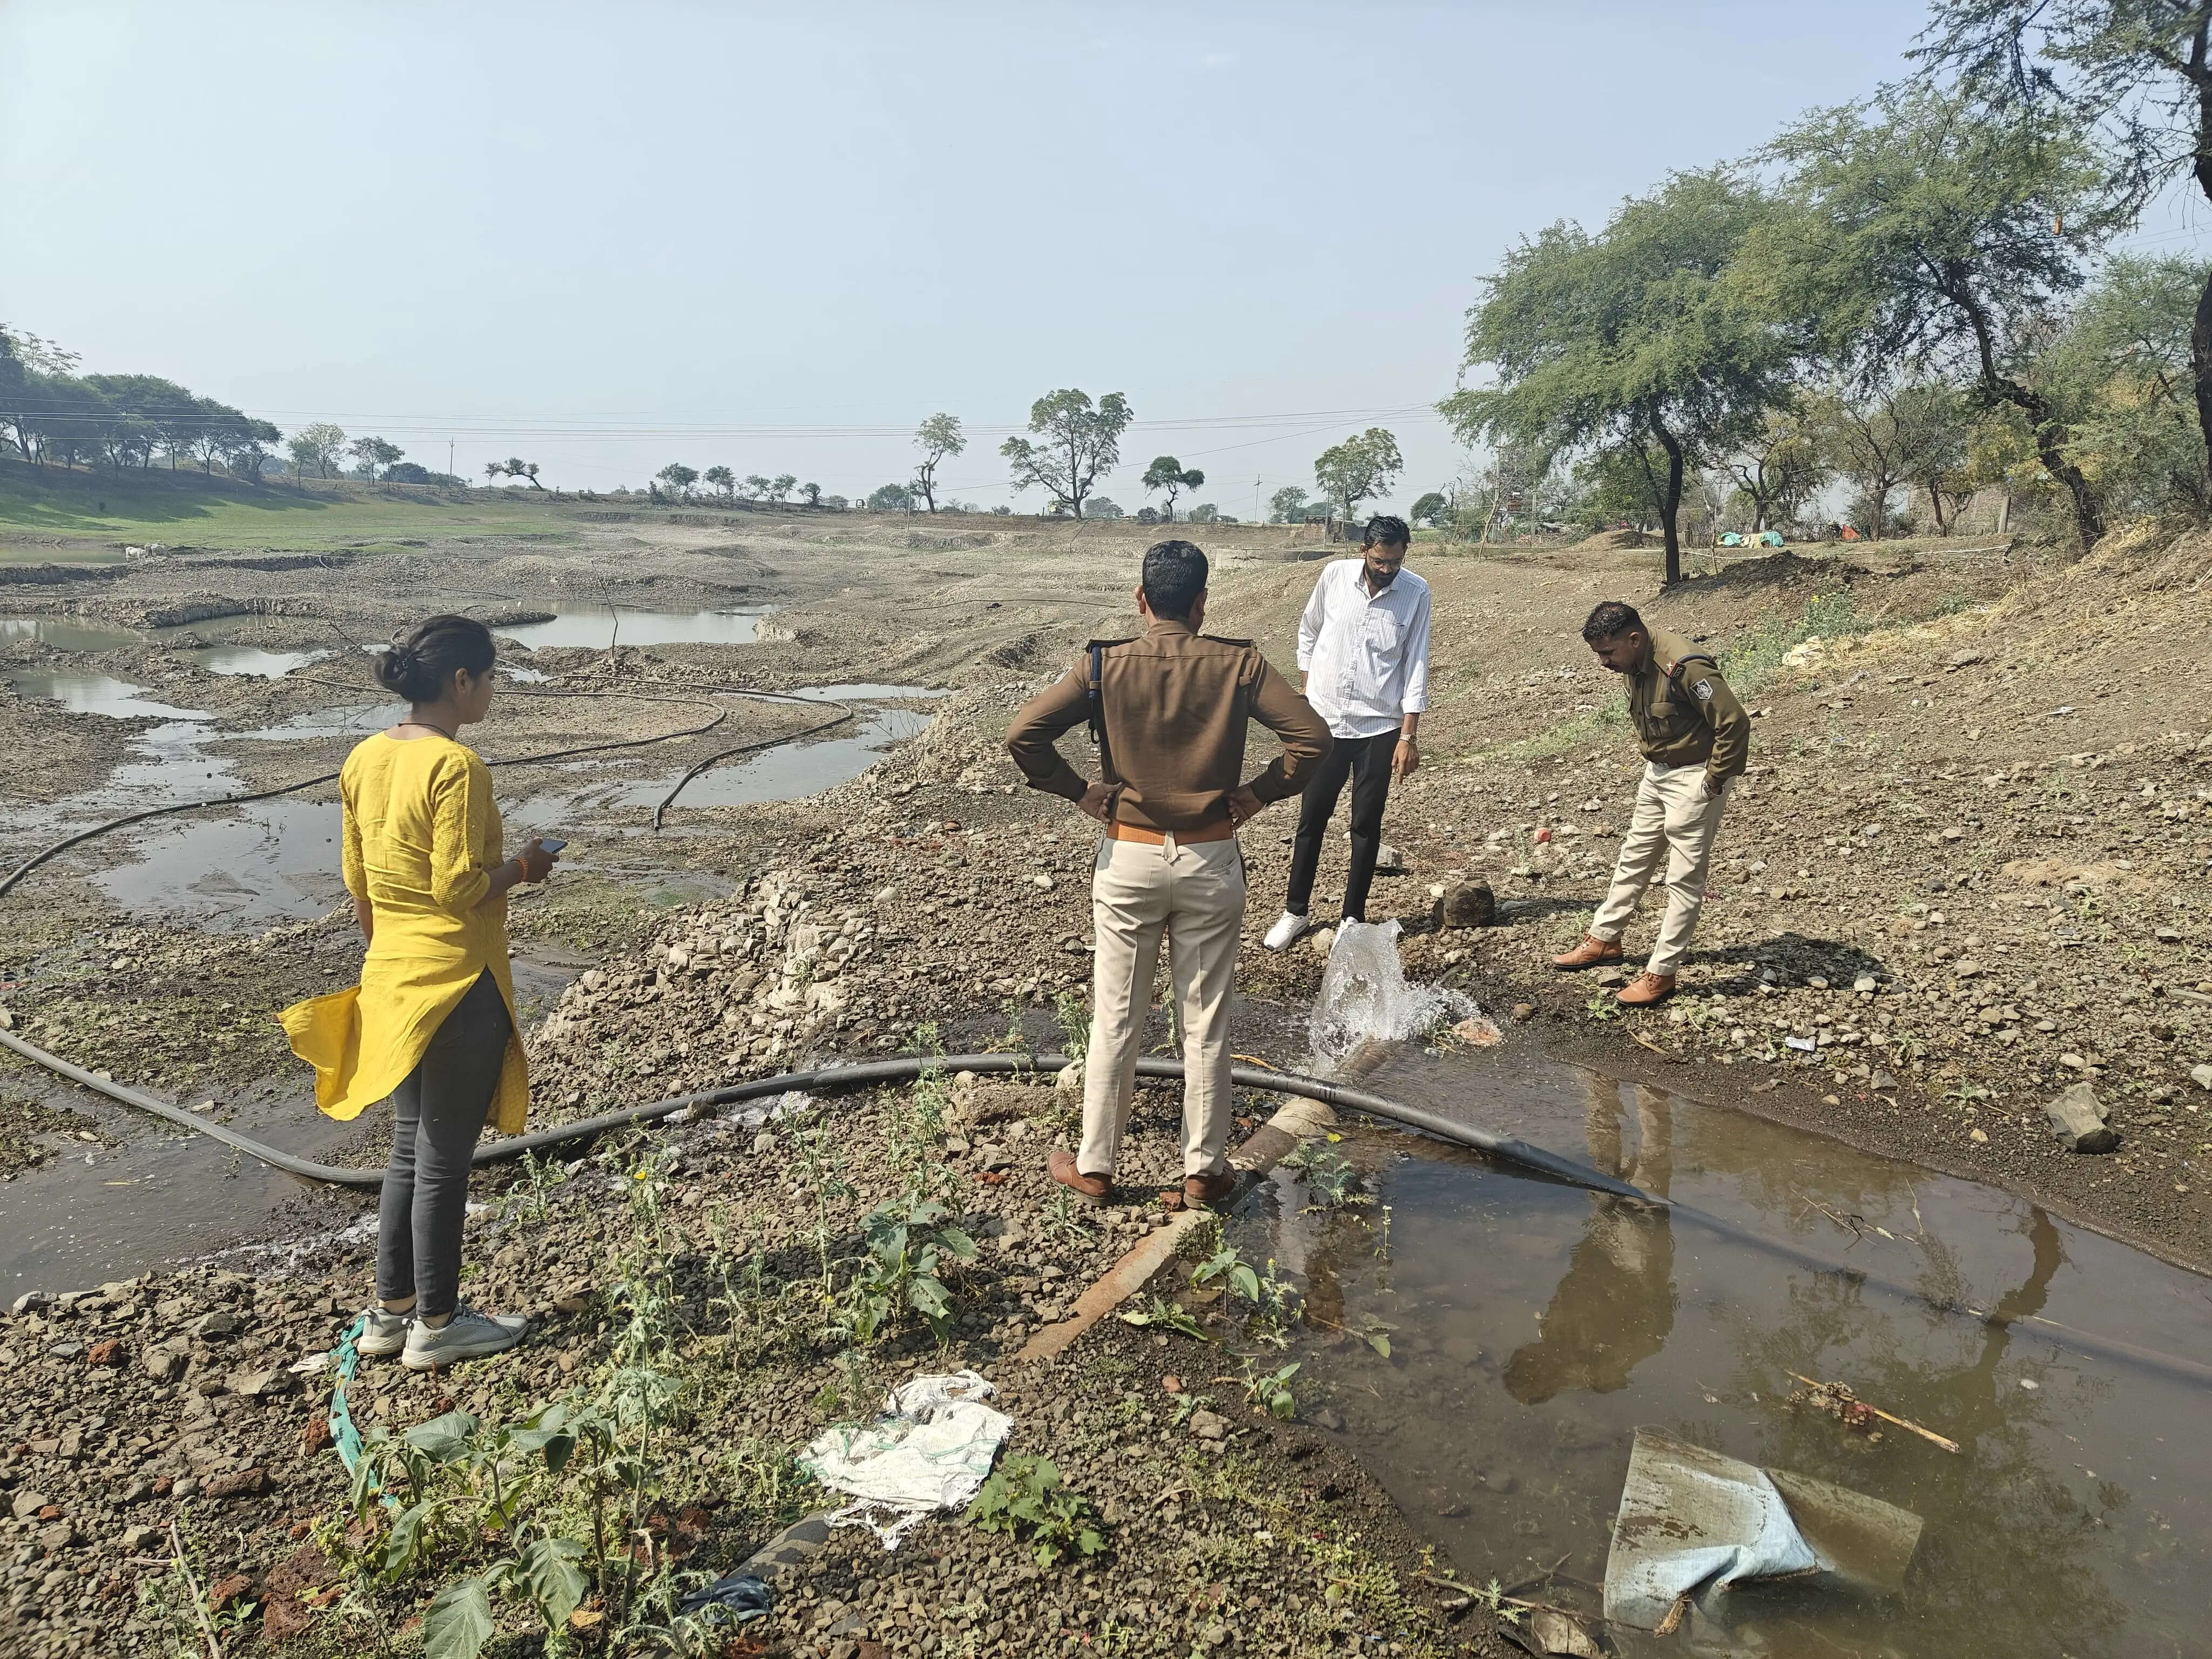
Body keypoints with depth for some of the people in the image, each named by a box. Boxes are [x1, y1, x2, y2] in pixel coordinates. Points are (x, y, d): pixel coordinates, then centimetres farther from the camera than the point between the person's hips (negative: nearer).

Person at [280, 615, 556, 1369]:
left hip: (394, 984, 8)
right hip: (457, 987, -8)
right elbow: (459, 888, -22)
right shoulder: (456, 766, -20)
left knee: (409, 1149, 20)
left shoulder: (365, 759, 5)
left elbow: (360, 885, 12)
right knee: (444, 1159, 5)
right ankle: (436, 1325, 19)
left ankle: (390, 1311, 30)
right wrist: (522, 868, -5)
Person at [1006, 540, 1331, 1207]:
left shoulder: (1104, 665, -7)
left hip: (1128, 859, 0)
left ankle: (1094, 1166, 24)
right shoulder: (1238, 664, -6)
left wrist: (1079, 791, -5)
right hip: (1212, 862, 0)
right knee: (1207, 1024, 11)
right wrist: (1257, 794, -2)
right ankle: (1203, 1171, 23)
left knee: (1115, 1021, 12)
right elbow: (1312, 736, -11)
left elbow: (1023, 733, -15)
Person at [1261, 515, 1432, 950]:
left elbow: (1416, 665, -7)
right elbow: (1308, 630, 12)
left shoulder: (1416, 593, -8)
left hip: (1379, 727, -1)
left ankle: (1353, 916, 19)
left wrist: (1408, 736, -9)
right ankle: (1295, 913, 20)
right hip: (1325, 719, 1)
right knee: (1311, 819, 8)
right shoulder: (1335, 575, -5)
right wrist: (1308, 684, 10)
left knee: (1366, 825, 6)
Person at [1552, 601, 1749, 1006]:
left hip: (1693, 780, -9)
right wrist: (1652, 761, 13)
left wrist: (1716, 780, -19)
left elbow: (1735, 722, -27)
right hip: (1657, 775, 9)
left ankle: (1662, 973, 7)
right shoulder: (1635, 663, -2)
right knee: (1633, 860, 19)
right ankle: (1604, 939, 34)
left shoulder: (1684, 666, -29)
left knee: (1684, 879, 1)